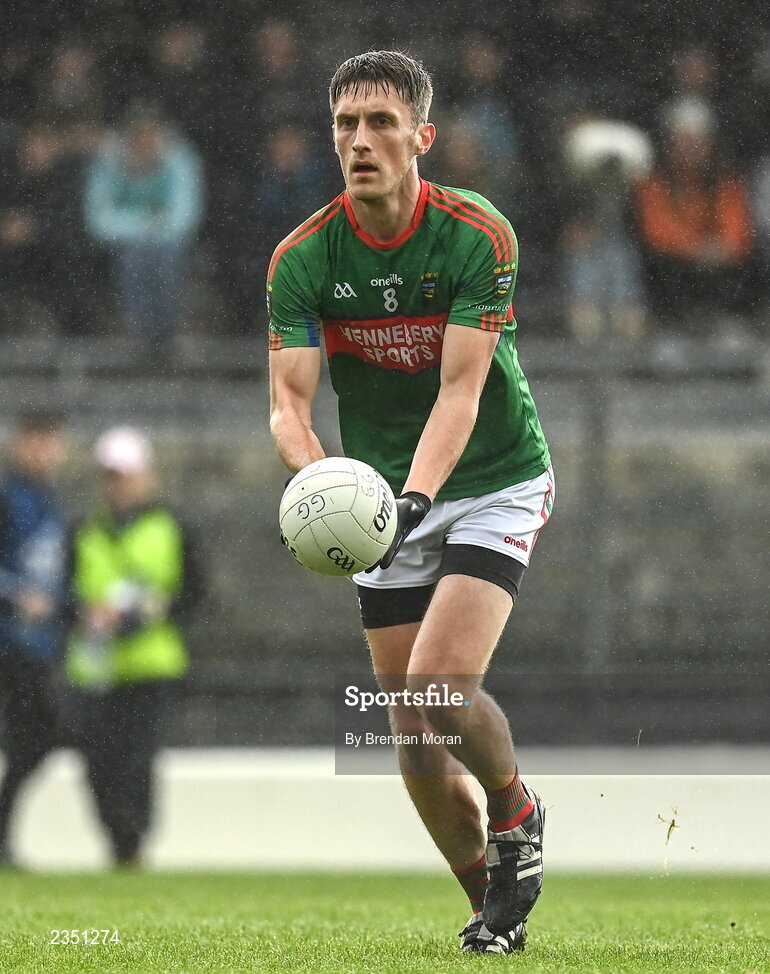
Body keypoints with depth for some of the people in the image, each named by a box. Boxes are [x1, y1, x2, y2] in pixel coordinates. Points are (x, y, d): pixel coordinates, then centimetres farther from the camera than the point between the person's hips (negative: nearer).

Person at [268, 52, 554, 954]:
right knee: (413, 739, 0)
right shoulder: (302, 258, -9)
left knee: (439, 683, -23)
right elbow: (287, 399, -16)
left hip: (496, 482, -3)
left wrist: (416, 495, -36)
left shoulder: (480, 235, -17)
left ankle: (516, 810, 7)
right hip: (385, 501, 3)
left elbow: (460, 388, -21)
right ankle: (496, 907, 19)